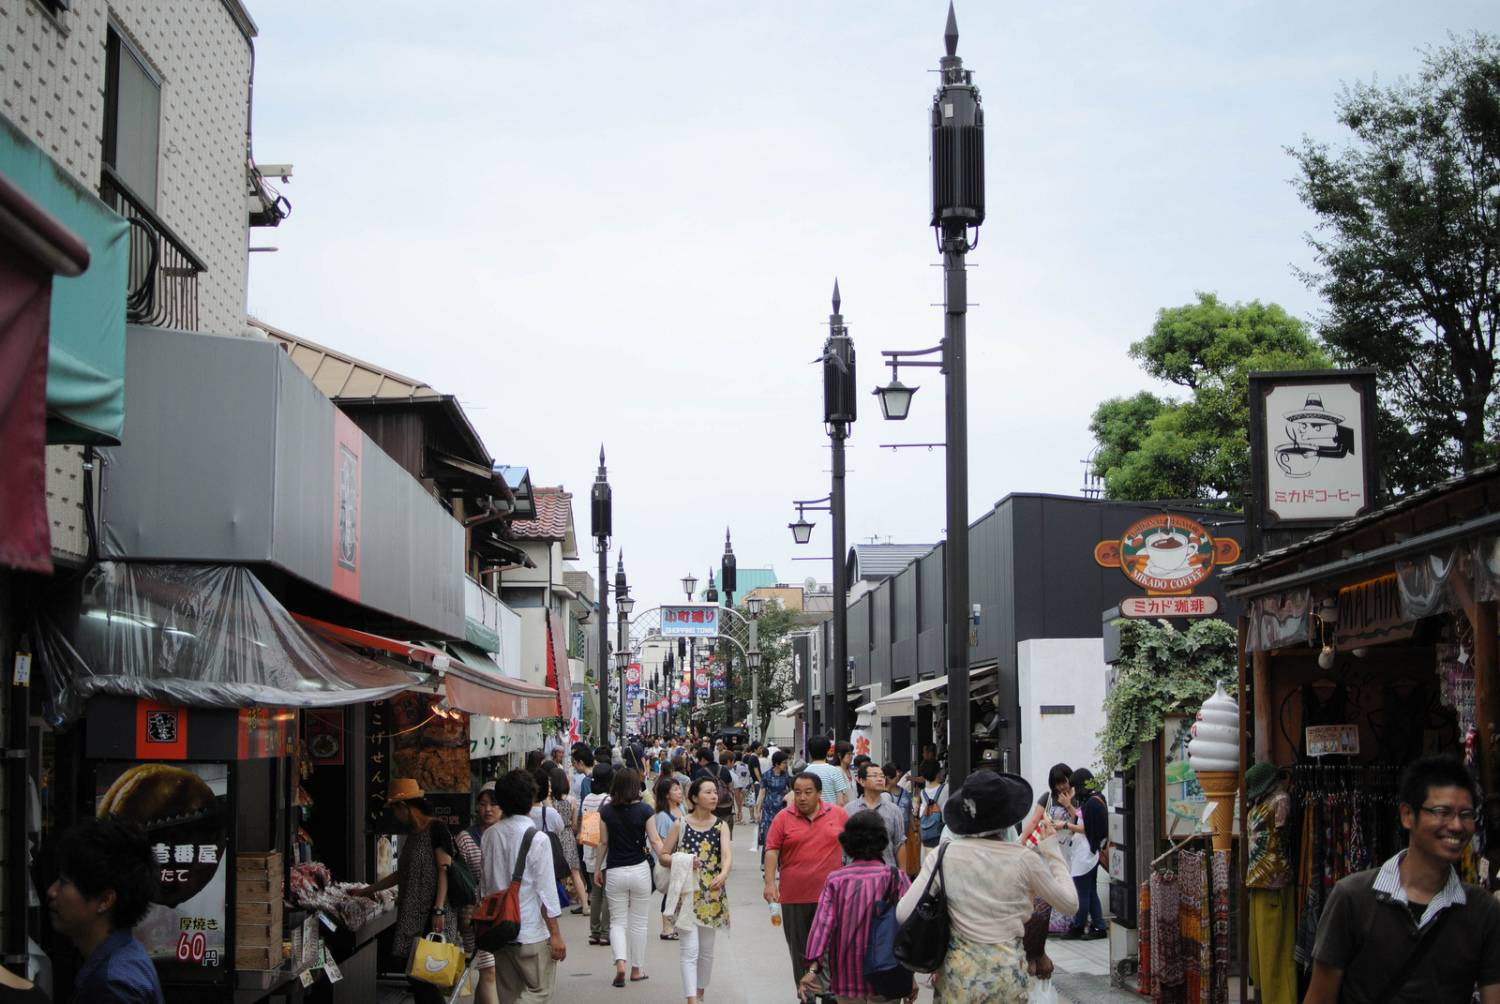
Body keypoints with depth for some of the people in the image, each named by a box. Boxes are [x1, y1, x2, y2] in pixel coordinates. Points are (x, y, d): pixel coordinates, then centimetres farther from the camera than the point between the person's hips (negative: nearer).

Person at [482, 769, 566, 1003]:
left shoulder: (489, 835, 1)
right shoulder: (537, 839, -16)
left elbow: (484, 884, 9)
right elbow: (546, 890, -14)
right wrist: (555, 935, -8)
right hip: (532, 932, -6)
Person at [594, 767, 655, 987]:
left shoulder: (607, 811, -4)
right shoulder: (644, 810, -9)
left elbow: (603, 842, 2)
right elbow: (653, 841, -8)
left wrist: (597, 869, 13)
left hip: (615, 872, 1)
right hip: (640, 870, -1)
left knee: (617, 921, 10)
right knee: (638, 923, 12)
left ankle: (620, 962, -11)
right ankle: (637, 969, 18)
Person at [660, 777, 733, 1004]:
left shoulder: (721, 826, 1)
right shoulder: (680, 824, -2)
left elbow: (727, 855, -15)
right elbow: (663, 855, 2)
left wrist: (723, 874, -35)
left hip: (712, 894, 3)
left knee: (707, 949, 14)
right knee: (690, 949, -11)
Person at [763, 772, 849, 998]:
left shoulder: (838, 814, 3)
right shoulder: (783, 818, 0)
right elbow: (772, 851, -4)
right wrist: (769, 883, -14)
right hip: (794, 897, 0)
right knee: (801, 953, 9)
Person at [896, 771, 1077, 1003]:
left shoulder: (943, 855, -9)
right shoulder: (1024, 859, -10)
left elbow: (904, 914, -11)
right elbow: (1070, 903, 3)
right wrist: (1051, 849, 10)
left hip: (959, 971, 0)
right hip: (1007, 972, 0)